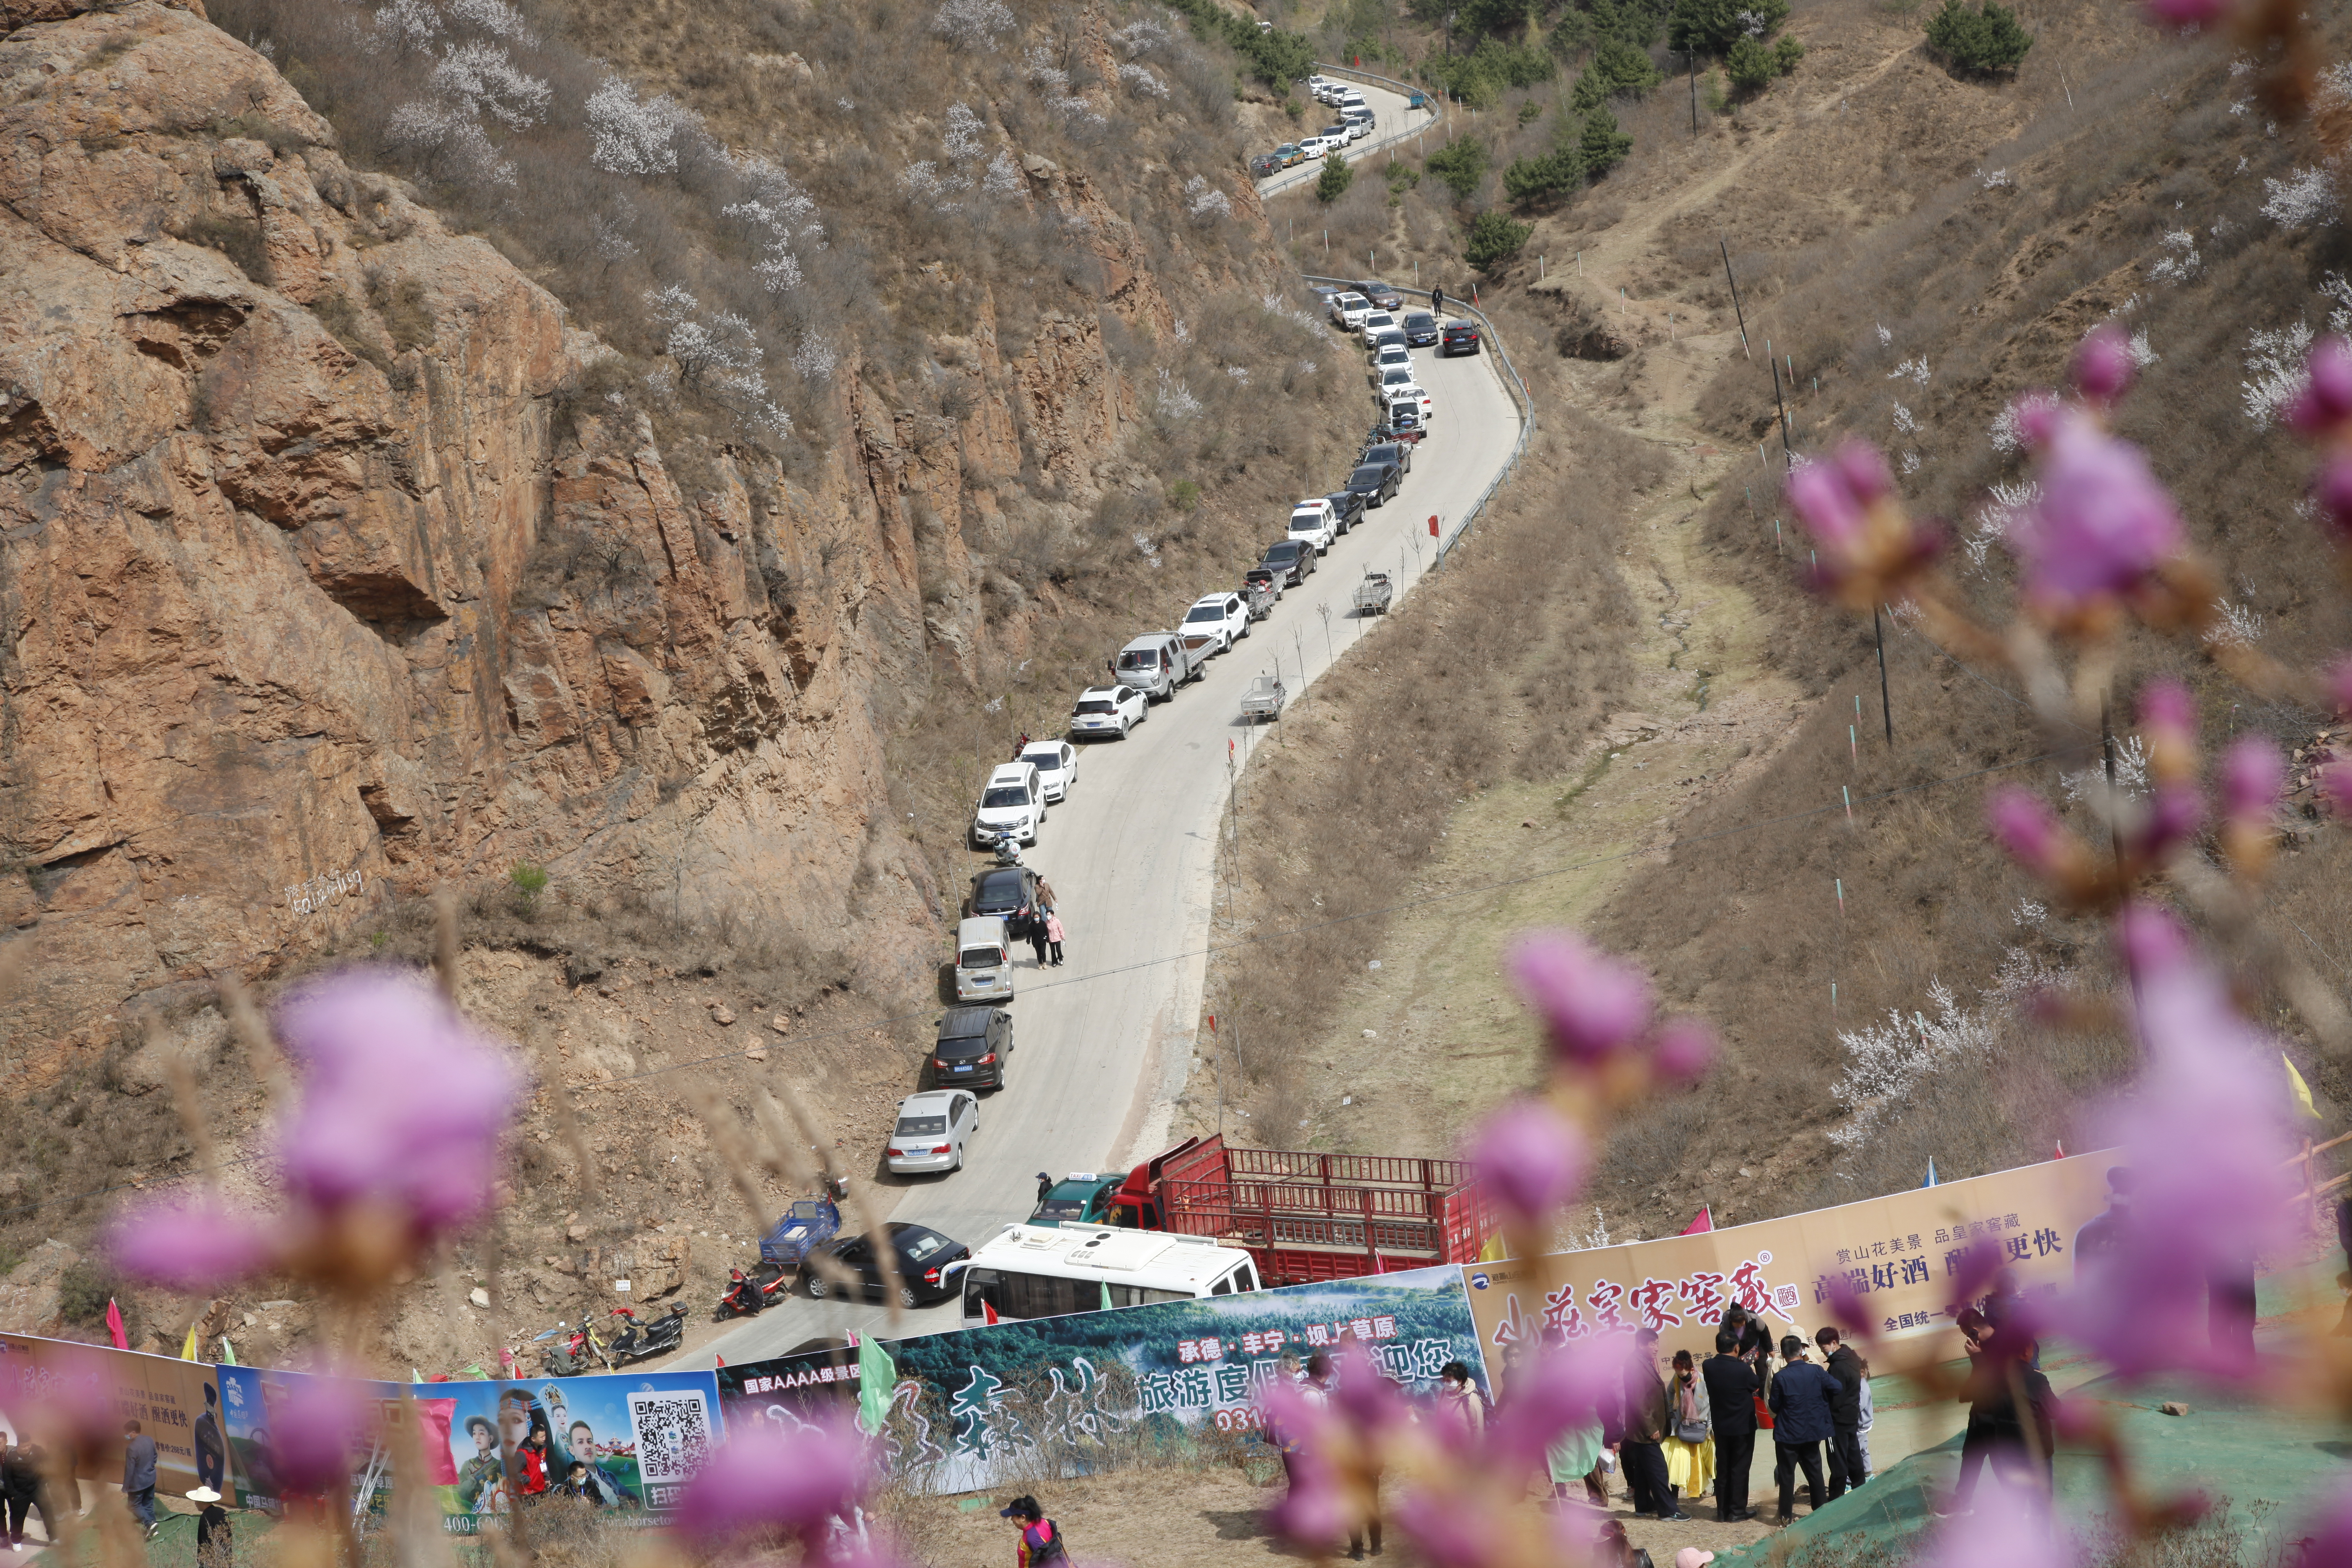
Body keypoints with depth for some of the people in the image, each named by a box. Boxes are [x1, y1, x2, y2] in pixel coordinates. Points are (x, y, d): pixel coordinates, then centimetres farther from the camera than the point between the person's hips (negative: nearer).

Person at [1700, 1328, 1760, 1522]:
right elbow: (1759, 1389, -5)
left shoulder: (1709, 1366, -10)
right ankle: (1737, 1510, 9)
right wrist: (1752, 1371, 12)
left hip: (1720, 1426, 4)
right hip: (1743, 1426, -4)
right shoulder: (1743, 1370, -22)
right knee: (1740, 1469, 5)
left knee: (1722, 1468, 13)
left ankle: (1723, 1510, 18)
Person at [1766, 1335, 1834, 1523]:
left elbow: (1773, 1406, -9)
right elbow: (1836, 1387, 3)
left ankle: (1787, 1514, 7)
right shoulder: (1816, 1371, -8)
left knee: (1786, 1474, 5)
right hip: (1812, 1432, 3)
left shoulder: (1780, 1377, -17)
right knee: (1814, 1471, 15)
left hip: (1787, 1433, -3)